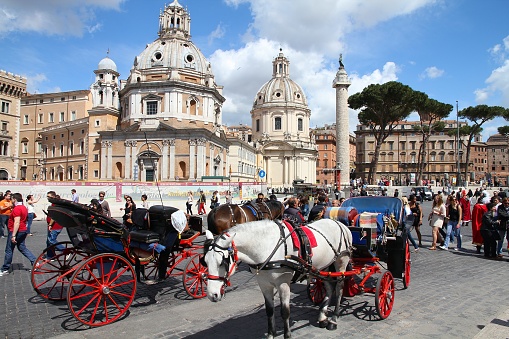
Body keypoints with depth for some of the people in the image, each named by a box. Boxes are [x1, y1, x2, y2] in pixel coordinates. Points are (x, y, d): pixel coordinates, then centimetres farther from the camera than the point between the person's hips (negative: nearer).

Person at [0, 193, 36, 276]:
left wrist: (13, 235, -25)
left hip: (16, 231, -9)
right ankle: (34, 262, 6)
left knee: (9, 250, 3)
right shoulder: (24, 207, 12)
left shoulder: (17, 208, -19)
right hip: (23, 231, 9)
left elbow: (17, 222, -25)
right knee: (22, 248, 15)